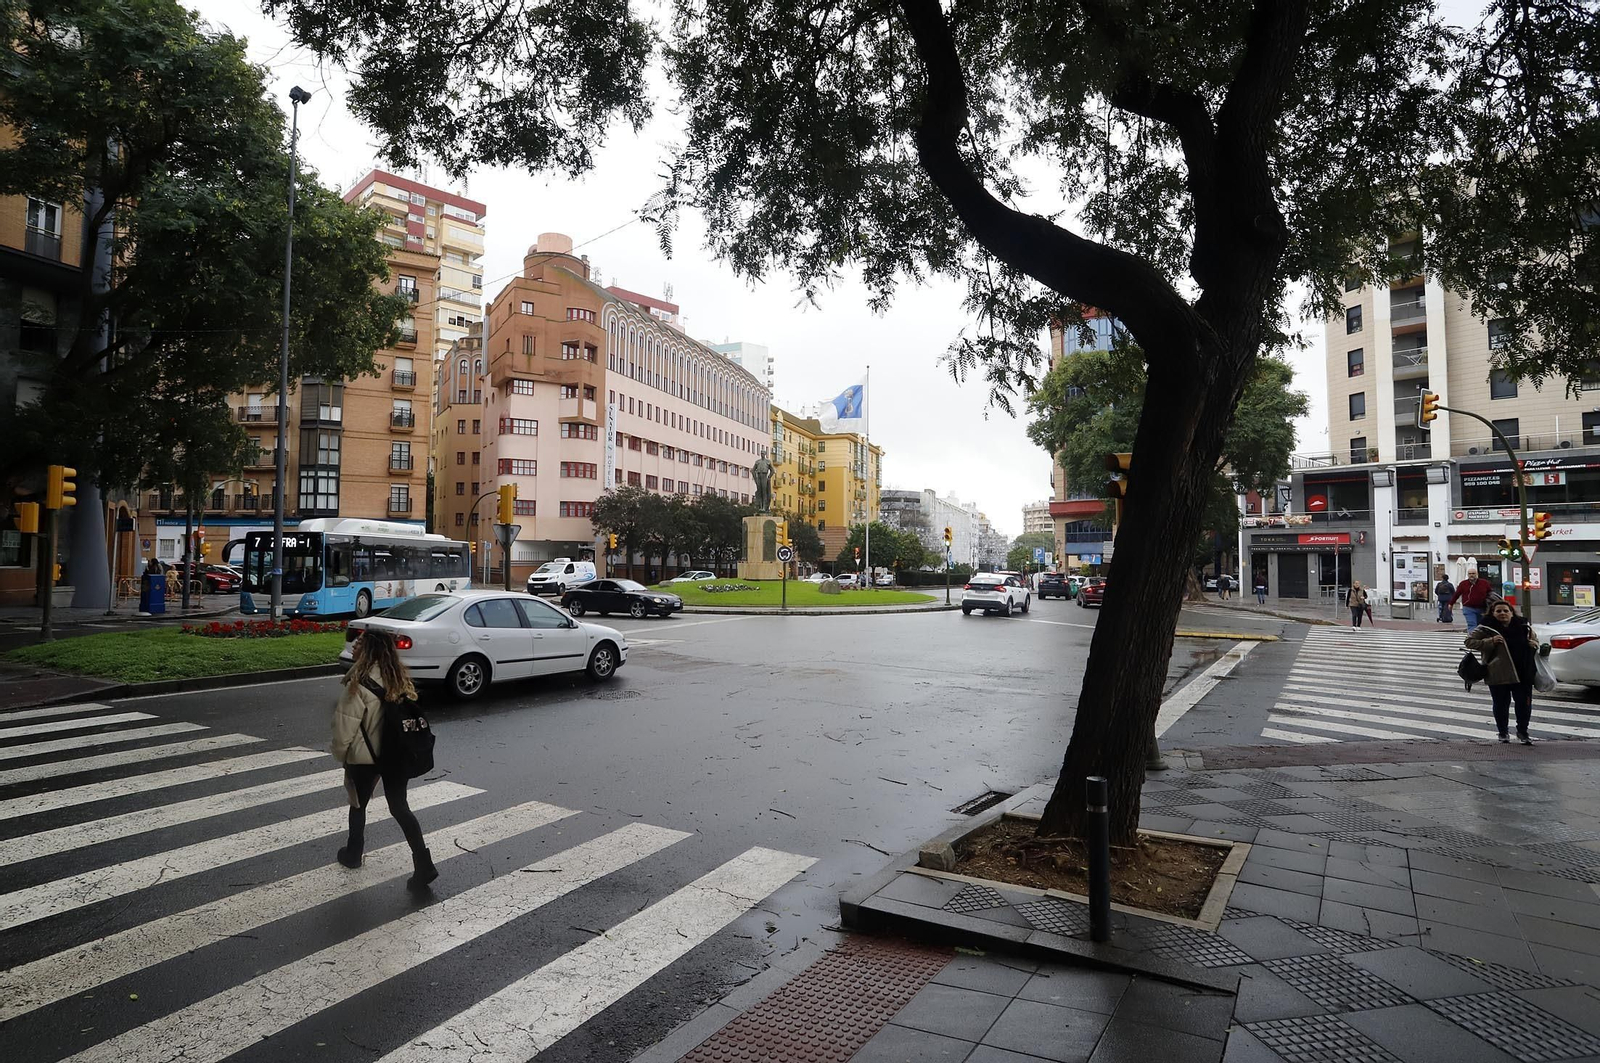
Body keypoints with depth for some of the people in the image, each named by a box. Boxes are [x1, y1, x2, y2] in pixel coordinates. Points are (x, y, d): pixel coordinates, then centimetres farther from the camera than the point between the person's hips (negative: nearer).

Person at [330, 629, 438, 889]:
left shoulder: (360, 685, -20)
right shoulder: (400, 679, -1)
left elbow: (345, 726, -15)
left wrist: (339, 753, 3)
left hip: (364, 757, -5)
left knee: (358, 804, 19)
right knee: (399, 807, 9)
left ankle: (353, 854, 40)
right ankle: (423, 864, -2)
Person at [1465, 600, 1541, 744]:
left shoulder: (1524, 627, 8)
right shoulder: (1486, 628, -5)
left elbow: (1535, 640, 25)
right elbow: (1470, 641, -5)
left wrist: (1534, 645, 1)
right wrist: (1490, 642, -17)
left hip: (1523, 674, 3)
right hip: (1498, 676, -3)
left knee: (1524, 704, 5)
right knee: (1501, 705, 6)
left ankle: (1522, 732, 23)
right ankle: (1503, 732, 24)